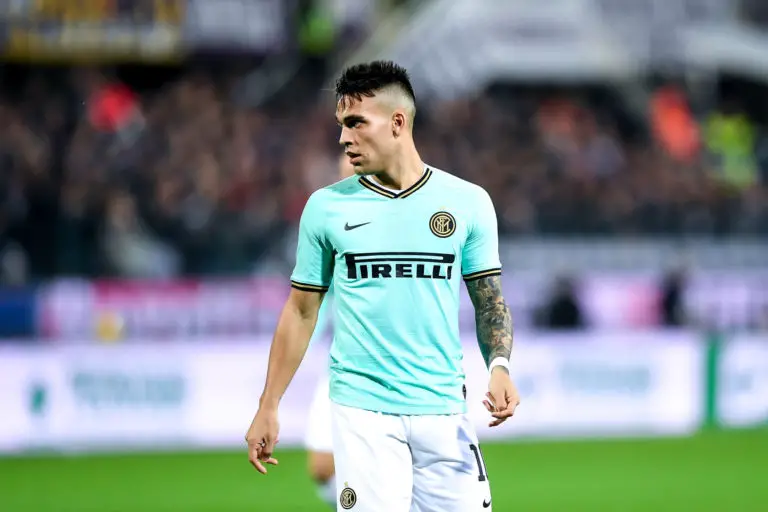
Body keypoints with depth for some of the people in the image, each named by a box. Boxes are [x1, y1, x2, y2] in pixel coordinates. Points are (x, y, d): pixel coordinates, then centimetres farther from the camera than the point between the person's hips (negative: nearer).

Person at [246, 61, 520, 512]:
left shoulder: (468, 202, 5)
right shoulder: (327, 207, 4)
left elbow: (490, 300, 10)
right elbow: (301, 311, 10)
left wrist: (499, 367, -9)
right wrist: (268, 408, 8)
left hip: (443, 409, 1)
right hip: (363, 411, -1)